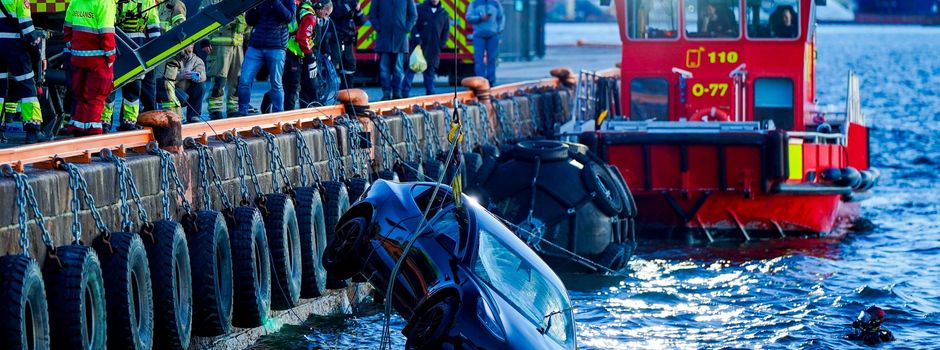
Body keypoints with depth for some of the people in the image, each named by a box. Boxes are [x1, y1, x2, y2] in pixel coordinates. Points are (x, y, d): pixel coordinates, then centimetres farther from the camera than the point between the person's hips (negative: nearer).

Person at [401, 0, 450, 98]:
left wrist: (442, 44, 3)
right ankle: (404, 93, -6)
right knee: (412, 67, -6)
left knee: (431, 70, 6)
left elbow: (446, 30, 15)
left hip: (433, 48, 3)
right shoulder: (420, 9, 3)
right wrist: (416, 37, -13)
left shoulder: (444, 14, 12)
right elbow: (413, 25, -1)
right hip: (419, 46, -3)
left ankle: (430, 93, 10)